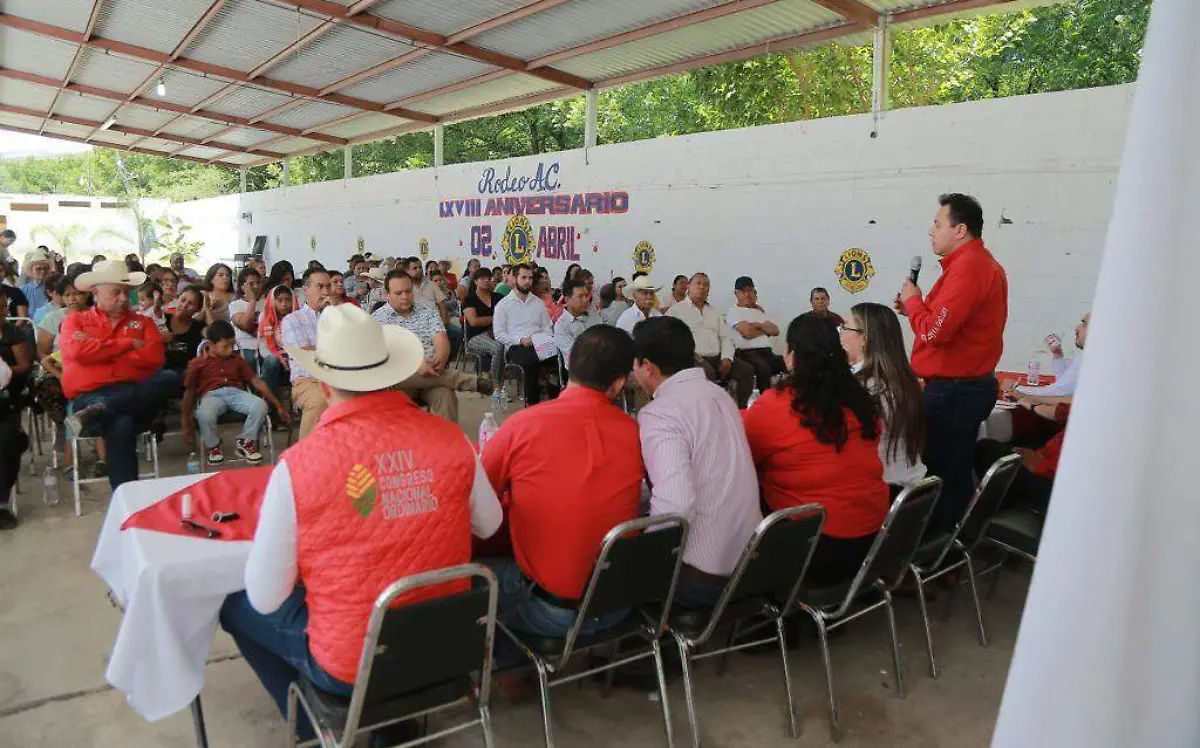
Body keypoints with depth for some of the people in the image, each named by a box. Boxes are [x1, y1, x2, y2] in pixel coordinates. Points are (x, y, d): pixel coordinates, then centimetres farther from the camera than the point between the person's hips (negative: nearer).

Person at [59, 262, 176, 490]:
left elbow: (154, 357, 2)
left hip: (135, 393, 3)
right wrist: (128, 344, 0)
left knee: (170, 378, -31)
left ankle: (97, 413, -35)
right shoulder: (75, 320, 17)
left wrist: (100, 350, -1)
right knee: (120, 425, -38)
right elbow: (78, 351, -5)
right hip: (90, 396, -2)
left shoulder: (142, 323, 21)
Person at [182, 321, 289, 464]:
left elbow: (257, 382, 18)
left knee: (260, 405, -31)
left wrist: (278, 405, 11)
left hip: (236, 393, 3)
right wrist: (187, 426, 10)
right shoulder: (197, 363, 11)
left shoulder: (237, 359, 20)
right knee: (204, 413, -39)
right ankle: (213, 446, -6)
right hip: (212, 395, -2)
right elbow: (189, 393, 13)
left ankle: (244, 443, -6)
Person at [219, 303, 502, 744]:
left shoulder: (297, 465, -22)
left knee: (237, 605, 22)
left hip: (350, 666, -4)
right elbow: (489, 525, 6)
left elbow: (266, 599, -12)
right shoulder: (451, 440, -12)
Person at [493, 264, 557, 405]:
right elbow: (499, 334, 0)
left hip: (539, 345, 4)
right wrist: (520, 340, -13)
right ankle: (532, 403, -27)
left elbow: (548, 327, 19)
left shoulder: (539, 303, 20)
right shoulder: (503, 304, 7)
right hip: (515, 347, -3)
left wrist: (544, 340, -4)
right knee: (531, 361, -38)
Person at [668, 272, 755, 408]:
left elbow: (725, 338, 19)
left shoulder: (714, 312, 25)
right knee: (708, 373, -37)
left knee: (747, 370, -14)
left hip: (717, 358, 6)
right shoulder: (676, 309, 8)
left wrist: (726, 358, -1)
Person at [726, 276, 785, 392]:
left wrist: (757, 325, -3)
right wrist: (766, 329, 8)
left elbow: (775, 330, 12)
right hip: (747, 353, -6)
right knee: (764, 368, -37)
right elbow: (748, 332, -10)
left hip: (768, 352, 6)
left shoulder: (760, 311, 27)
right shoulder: (733, 311, 6)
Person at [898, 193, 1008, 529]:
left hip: (953, 390, -11)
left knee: (939, 474, -5)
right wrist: (917, 306, 8)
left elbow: (934, 331, -23)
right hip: (971, 384, 11)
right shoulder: (983, 263, 16)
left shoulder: (967, 267, -18)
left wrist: (912, 301, -7)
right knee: (954, 472, 16)